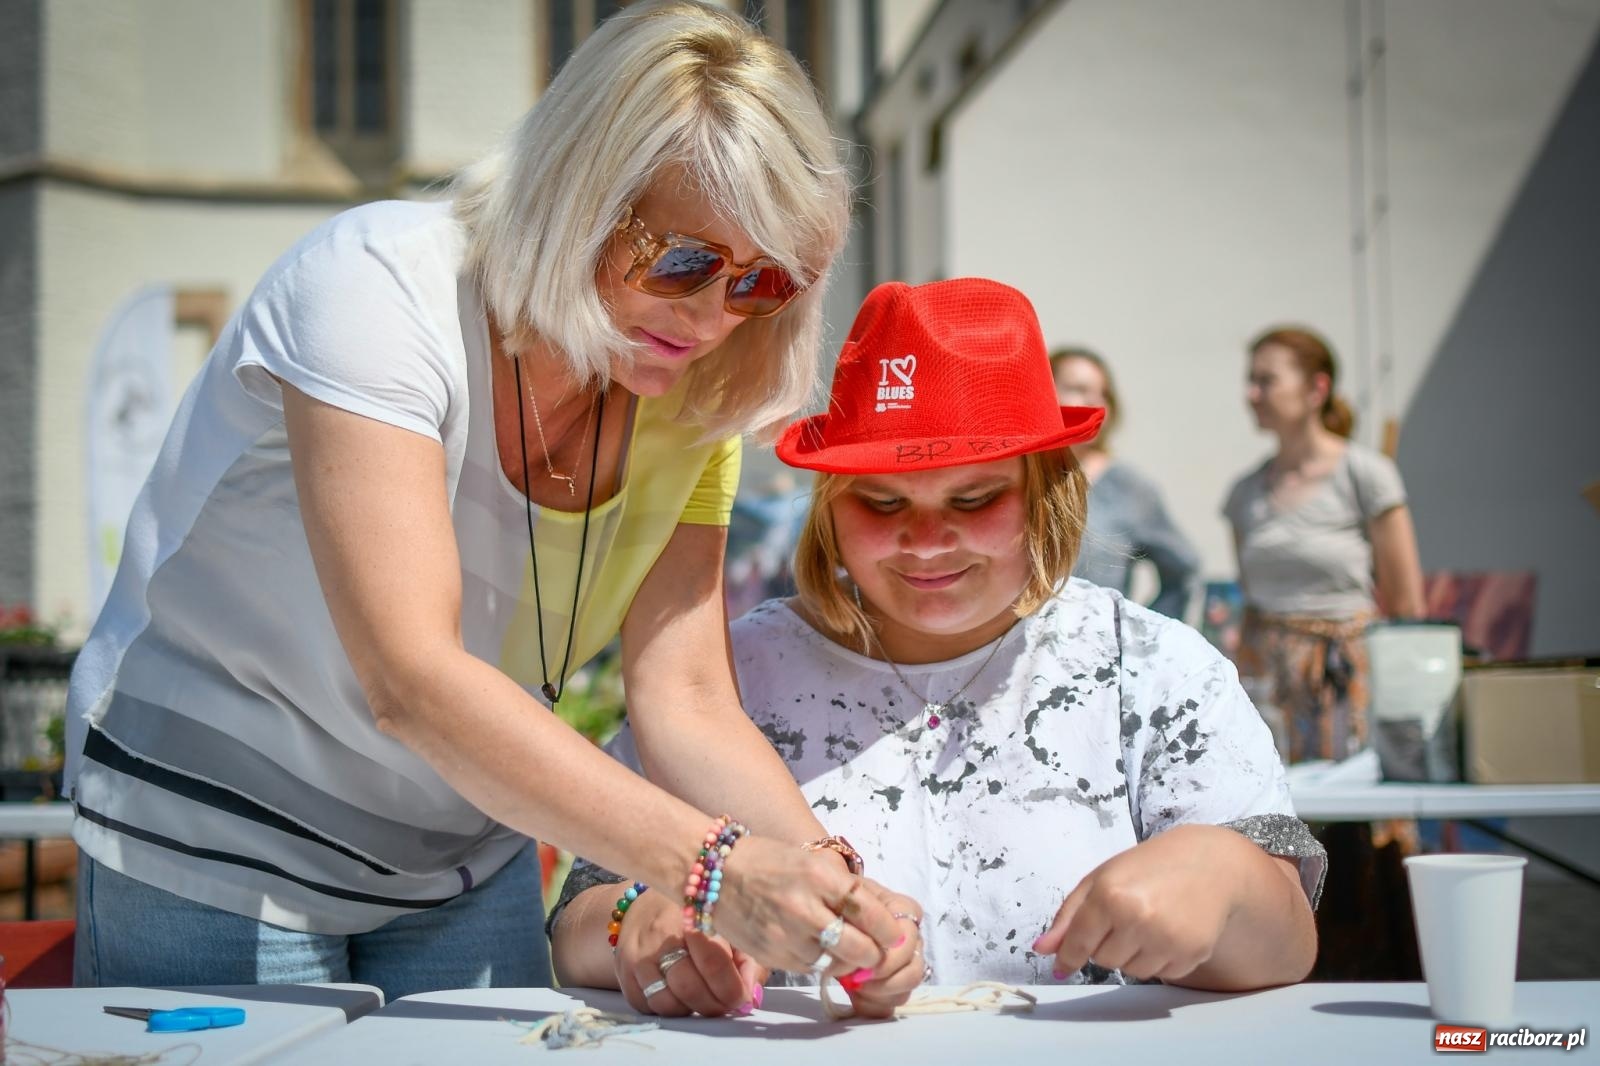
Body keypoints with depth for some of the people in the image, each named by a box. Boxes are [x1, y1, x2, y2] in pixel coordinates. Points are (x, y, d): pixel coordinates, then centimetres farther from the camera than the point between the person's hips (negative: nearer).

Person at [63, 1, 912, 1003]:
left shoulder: (688, 397, -8)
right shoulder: (374, 284, -27)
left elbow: (688, 705, -13)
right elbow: (413, 679, -37)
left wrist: (834, 884, -31)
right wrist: (713, 867, -43)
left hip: (464, 863, 5)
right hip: (212, 845, -5)